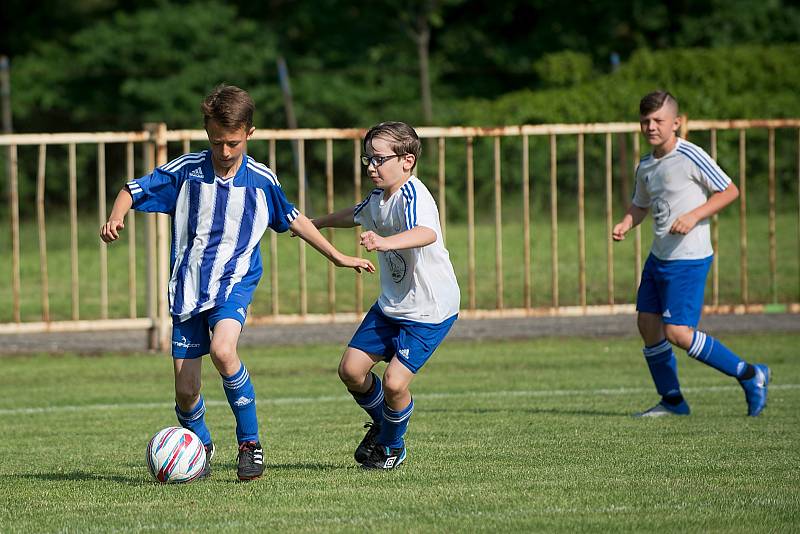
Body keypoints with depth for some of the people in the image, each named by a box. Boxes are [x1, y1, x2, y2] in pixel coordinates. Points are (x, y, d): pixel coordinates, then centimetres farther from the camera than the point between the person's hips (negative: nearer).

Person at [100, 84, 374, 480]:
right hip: (188, 287, 1)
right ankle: (201, 447, 31)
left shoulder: (261, 180, -1)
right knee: (185, 391, -1)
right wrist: (116, 217, -20)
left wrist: (338, 257, 19)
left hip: (234, 281, -1)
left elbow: (294, 220, 15)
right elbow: (133, 191, 2)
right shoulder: (187, 171, -4)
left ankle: (250, 442, -15)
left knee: (222, 350, -32)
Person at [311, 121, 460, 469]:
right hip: (390, 305, 8)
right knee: (351, 369, 2)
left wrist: (384, 242, -64)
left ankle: (393, 446, 13)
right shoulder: (378, 198, 5)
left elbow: (427, 233, -47)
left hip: (430, 311, -8)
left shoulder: (413, 197, -23)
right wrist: (317, 224, 46)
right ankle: (381, 423, 31)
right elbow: (355, 215, 31)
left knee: (395, 382, -16)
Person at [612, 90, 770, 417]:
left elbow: (730, 191, -11)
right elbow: (640, 205, 26)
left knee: (677, 332, -13)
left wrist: (693, 216, -20)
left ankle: (750, 376, 0)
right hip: (659, 256, 9)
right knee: (648, 324, 7)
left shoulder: (690, 157, -14)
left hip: (689, 258, -9)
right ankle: (672, 401, 20)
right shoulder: (646, 167, 10)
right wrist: (625, 225, 5)